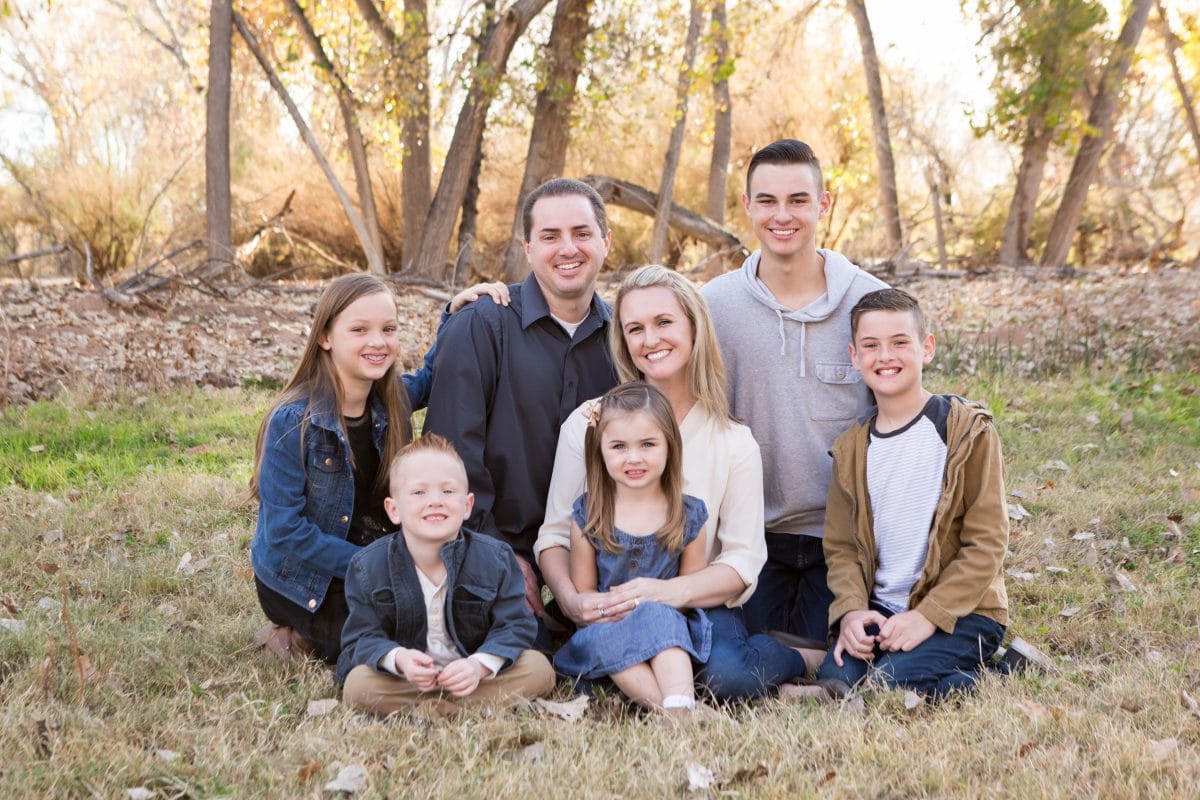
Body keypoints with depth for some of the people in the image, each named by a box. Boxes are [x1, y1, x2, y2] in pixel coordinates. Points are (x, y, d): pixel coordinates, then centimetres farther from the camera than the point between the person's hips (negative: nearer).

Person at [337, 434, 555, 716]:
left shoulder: (496, 558, -8)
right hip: (406, 680, -1)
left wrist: (481, 664, -29)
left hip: (470, 673, 1)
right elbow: (363, 638, -9)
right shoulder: (368, 566, -8)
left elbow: (515, 626, -9)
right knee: (357, 685, -31)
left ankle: (433, 709, -26)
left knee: (539, 668, -21)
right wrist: (398, 659, -32)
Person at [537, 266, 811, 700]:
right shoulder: (588, 425, 2)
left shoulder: (735, 443, 2)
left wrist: (671, 591, -22)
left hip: (700, 606, -1)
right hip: (608, 612, 1)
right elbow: (555, 535, 3)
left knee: (729, 676, -33)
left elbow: (744, 560, -2)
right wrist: (571, 599, -19)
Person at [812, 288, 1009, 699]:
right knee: (834, 679, -21)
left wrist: (927, 615, -17)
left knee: (892, 683, -26)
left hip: (961, 611, -4)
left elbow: (986, 543, -8)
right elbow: (841, 546, 9)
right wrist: (850, 611, -11)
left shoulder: (968, 430, -5)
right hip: (880, 611, 4)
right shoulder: (851, 448, 10)